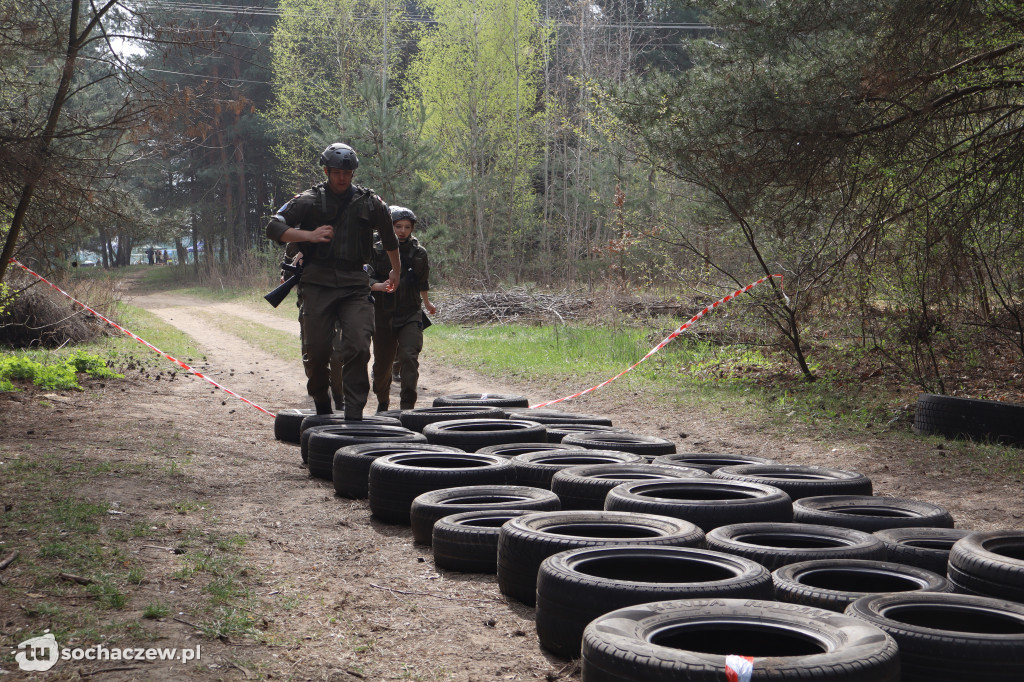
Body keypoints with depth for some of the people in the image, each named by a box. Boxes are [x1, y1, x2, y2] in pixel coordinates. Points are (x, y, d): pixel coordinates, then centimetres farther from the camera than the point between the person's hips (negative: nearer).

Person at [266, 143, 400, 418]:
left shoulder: (369, 203, 11)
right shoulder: (309, 201, 4)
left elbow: (389, 237, 28)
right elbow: (274, 227, -2)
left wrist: (395, 271, 38)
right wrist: (309, 235, -16)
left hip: (355, 284, 1)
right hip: (318, 283, -1)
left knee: (358, 348, -14)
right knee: (316, 350, -4)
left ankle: (354, 415, -10)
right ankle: (321, 402, 21)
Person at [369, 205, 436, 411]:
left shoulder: (419, 253, 6)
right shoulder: (377, 251, -2)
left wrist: (427, 303, 36)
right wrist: (379, 286, -28)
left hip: (411, 315, 0)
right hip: (383, 315, 0)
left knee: (409, 357, -19)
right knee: (382, 363, 9)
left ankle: (407, 405, -20)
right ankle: (383, 401, 35)